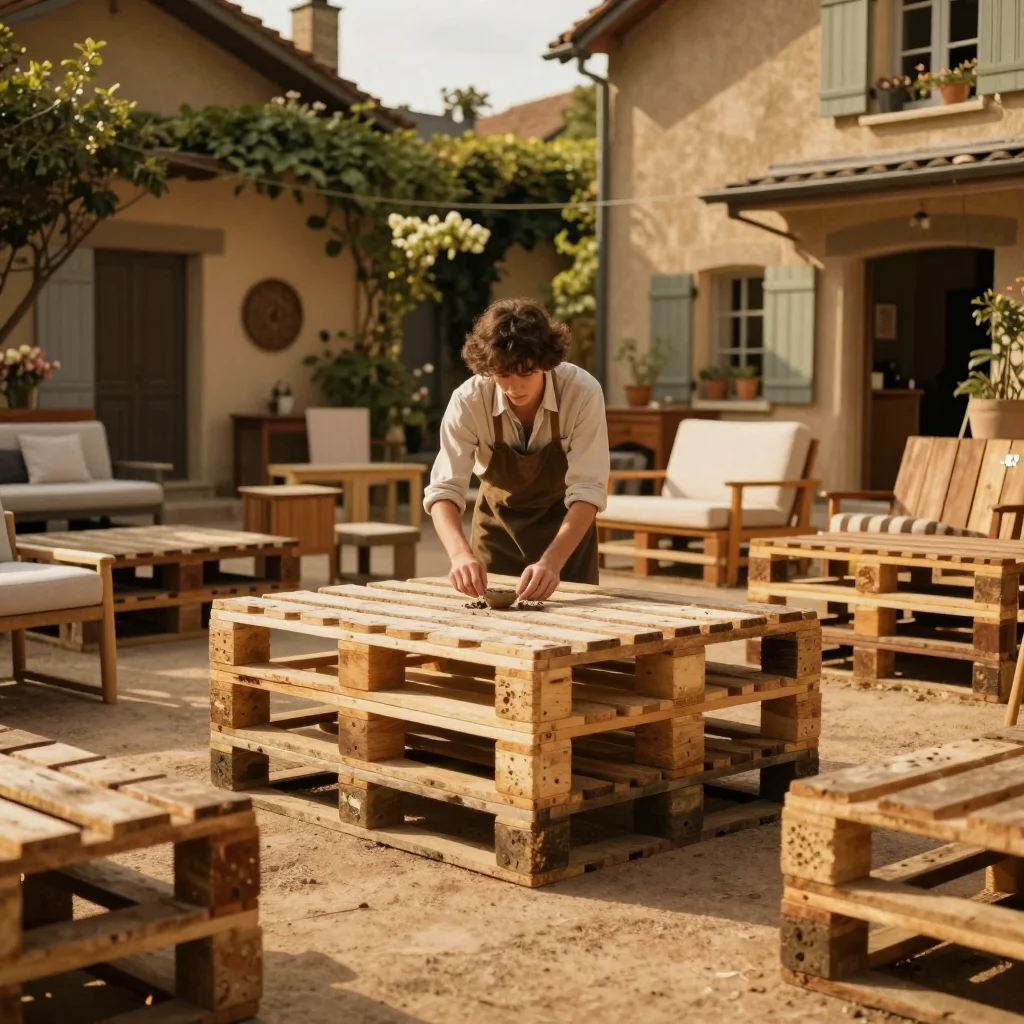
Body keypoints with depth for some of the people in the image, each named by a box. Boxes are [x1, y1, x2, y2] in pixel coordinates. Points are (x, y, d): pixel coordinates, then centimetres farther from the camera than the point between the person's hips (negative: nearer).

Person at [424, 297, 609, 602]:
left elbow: (587, 491, -32)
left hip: (567, 526, -1)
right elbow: (444, 489, -30)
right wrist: (461, 554, -50)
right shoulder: (468, 401, -27)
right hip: (498, 523, 1)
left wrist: (551, 562, -47)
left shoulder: (583, 392, -30)